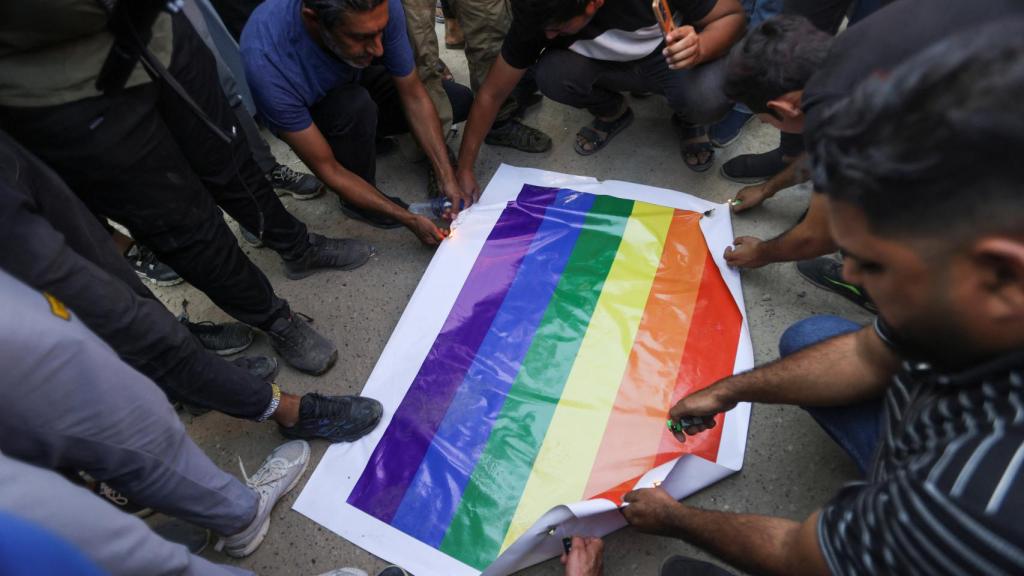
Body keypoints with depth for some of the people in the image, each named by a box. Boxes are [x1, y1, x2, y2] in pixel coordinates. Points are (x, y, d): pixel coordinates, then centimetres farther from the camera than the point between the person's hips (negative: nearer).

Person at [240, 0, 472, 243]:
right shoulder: (267, 64, -41)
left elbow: (414, 97, -20)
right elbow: (326, 169, -32)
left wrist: (447, 177, -25)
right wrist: (410, 219, -33)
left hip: (356, 81, 4)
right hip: (305, 113, -3)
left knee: (460, 100, -6)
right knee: (356, 106, -37)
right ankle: (355, 201, -9)